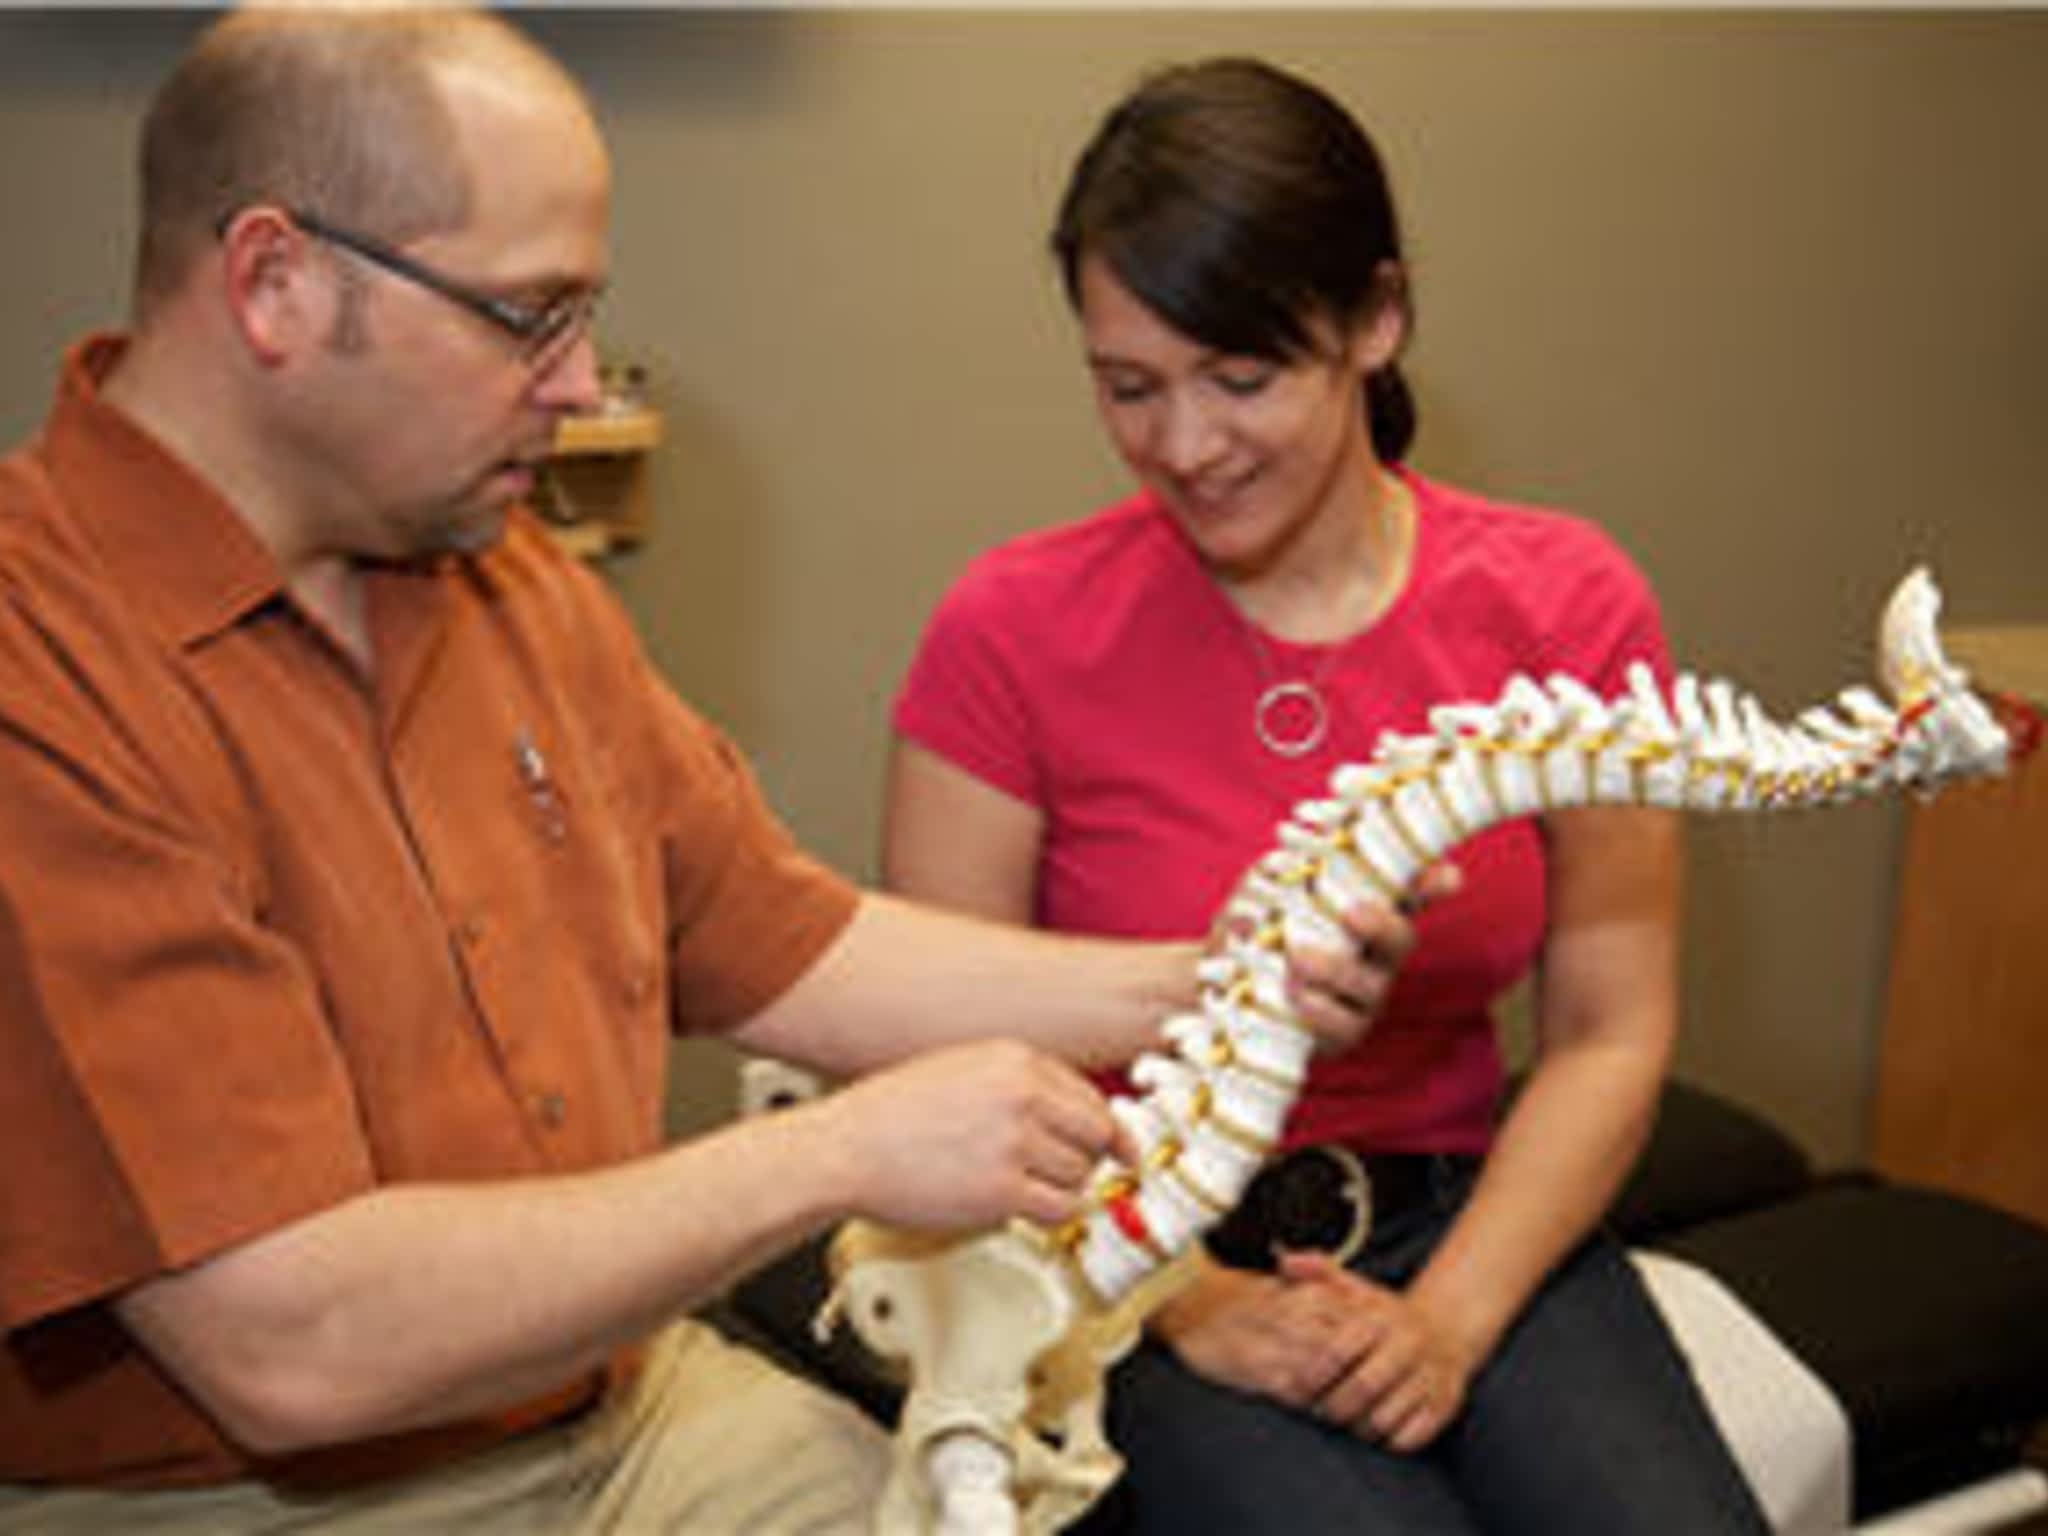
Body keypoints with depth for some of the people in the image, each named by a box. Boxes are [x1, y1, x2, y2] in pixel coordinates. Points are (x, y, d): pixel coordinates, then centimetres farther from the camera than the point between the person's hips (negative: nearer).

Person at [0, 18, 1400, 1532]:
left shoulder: (520, 586, 9)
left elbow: (782, 949, 13)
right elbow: (292, 1344, -25)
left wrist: (1196, 983, 4)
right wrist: (843, 1151, -19)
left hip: (636, 1409, 7)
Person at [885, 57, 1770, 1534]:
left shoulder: (1567, 604, -2)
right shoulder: (1016, 632, -9)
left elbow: (1610, 1035, 0)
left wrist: (1450, 1323, -12)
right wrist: (1187, 1304, -15)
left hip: (1468, 1218, 3)